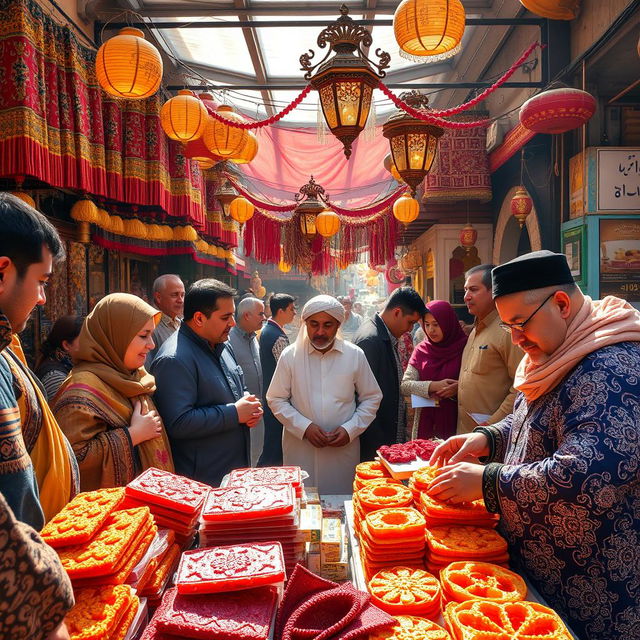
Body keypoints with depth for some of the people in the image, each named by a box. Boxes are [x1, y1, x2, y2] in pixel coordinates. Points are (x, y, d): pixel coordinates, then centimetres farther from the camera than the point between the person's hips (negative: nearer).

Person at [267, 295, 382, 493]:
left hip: (344, 448, 1)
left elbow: (371, 398, 7)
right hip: (300, 449, 0)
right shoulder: (290, 355, -1)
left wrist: (350, 429, -6)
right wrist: (304, 427, -10)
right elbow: (276, 399, 2)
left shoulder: (355, 355, 1)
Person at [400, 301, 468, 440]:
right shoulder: (421, 350, 5)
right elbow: (404, 386, -1)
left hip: (454, 422, -2)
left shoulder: (463, 347, -3)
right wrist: (432, 386, -15)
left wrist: (459, 388, -19)